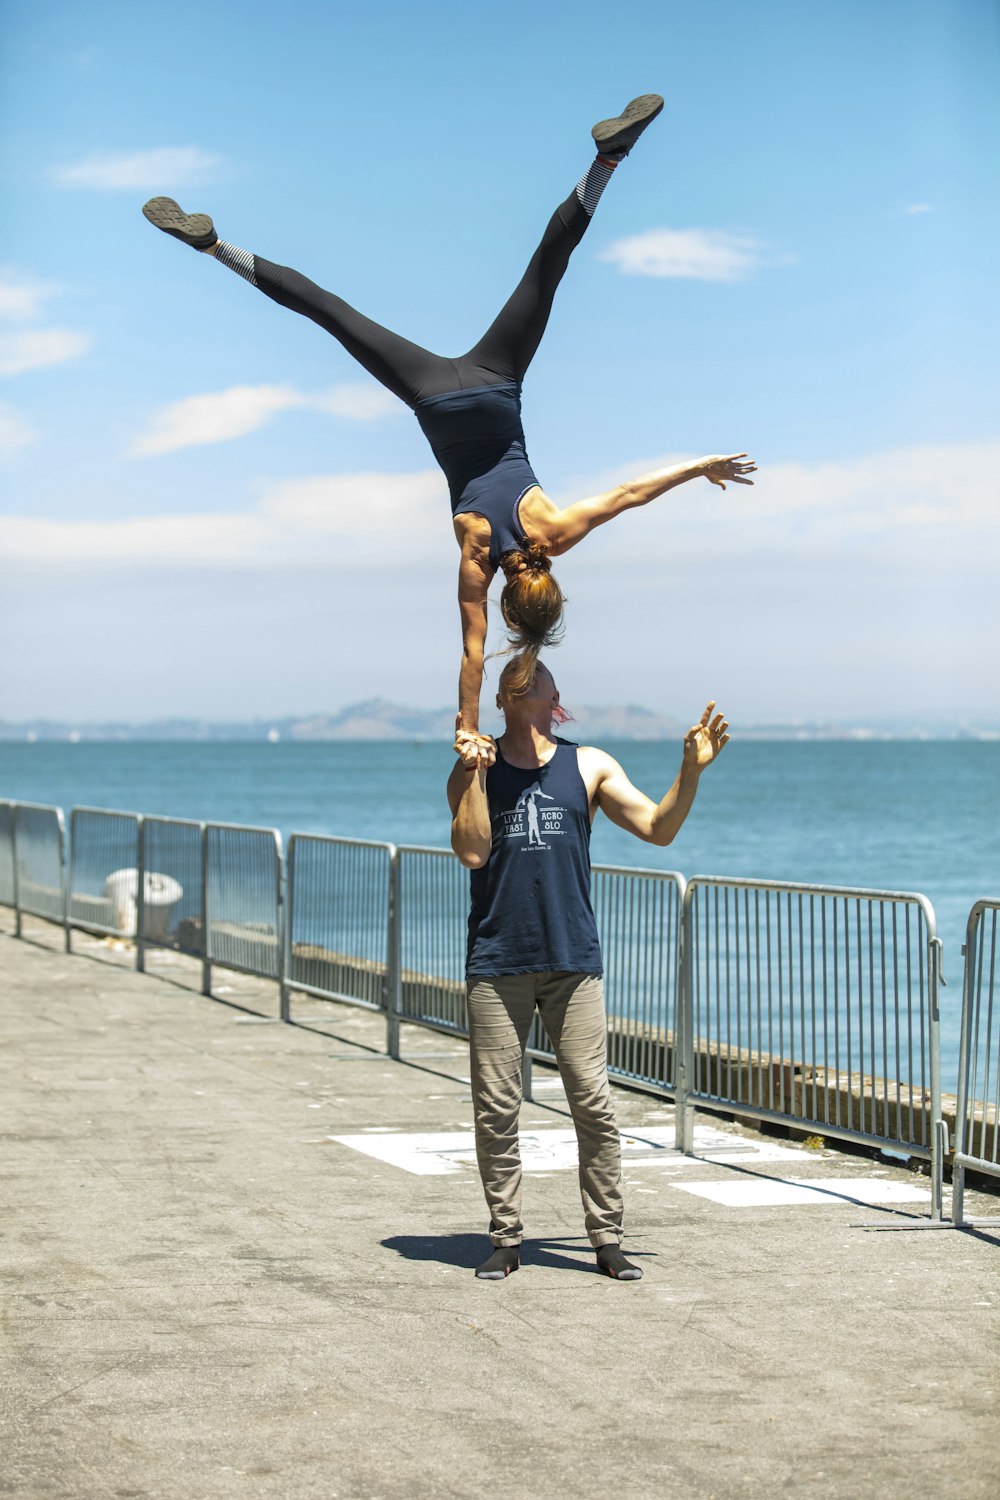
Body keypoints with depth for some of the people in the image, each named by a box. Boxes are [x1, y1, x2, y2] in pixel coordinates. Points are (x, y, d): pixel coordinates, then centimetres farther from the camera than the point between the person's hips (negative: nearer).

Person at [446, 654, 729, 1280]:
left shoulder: (589, 766, 11)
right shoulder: (475, 768, 8)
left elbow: (658, 827, 5)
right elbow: (472, 852, -6)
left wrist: (692, 770, -7)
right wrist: (473, 771, -11)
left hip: (573, 962, 0)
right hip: (497, 963, 0)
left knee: (594, 1103, -2)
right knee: (496, 1106, 1)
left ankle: (608, 1239, 5)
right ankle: (507, 1239, 11)